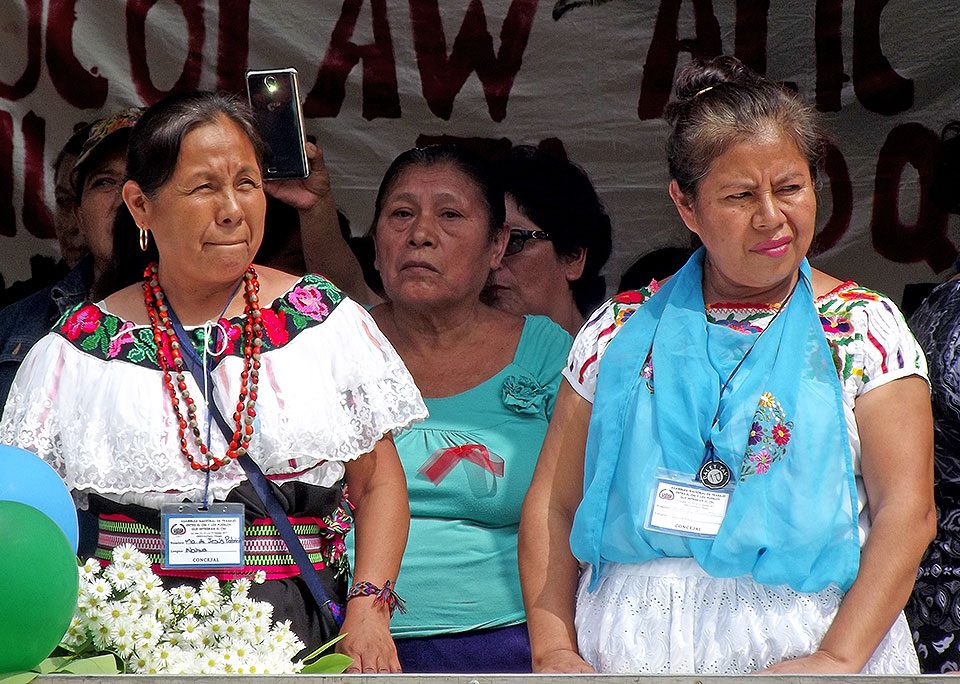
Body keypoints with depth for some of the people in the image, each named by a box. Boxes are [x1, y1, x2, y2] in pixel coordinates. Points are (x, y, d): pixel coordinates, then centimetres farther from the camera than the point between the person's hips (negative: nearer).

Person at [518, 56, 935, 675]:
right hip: (634, 647, 1)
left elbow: (907, 511, -2)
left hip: (804, 640, -1)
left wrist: (837, 658, -12)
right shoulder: (620, 331, 12)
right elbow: (552, 505, 12)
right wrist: (553, 651, -1)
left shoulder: (866, 329, 6)